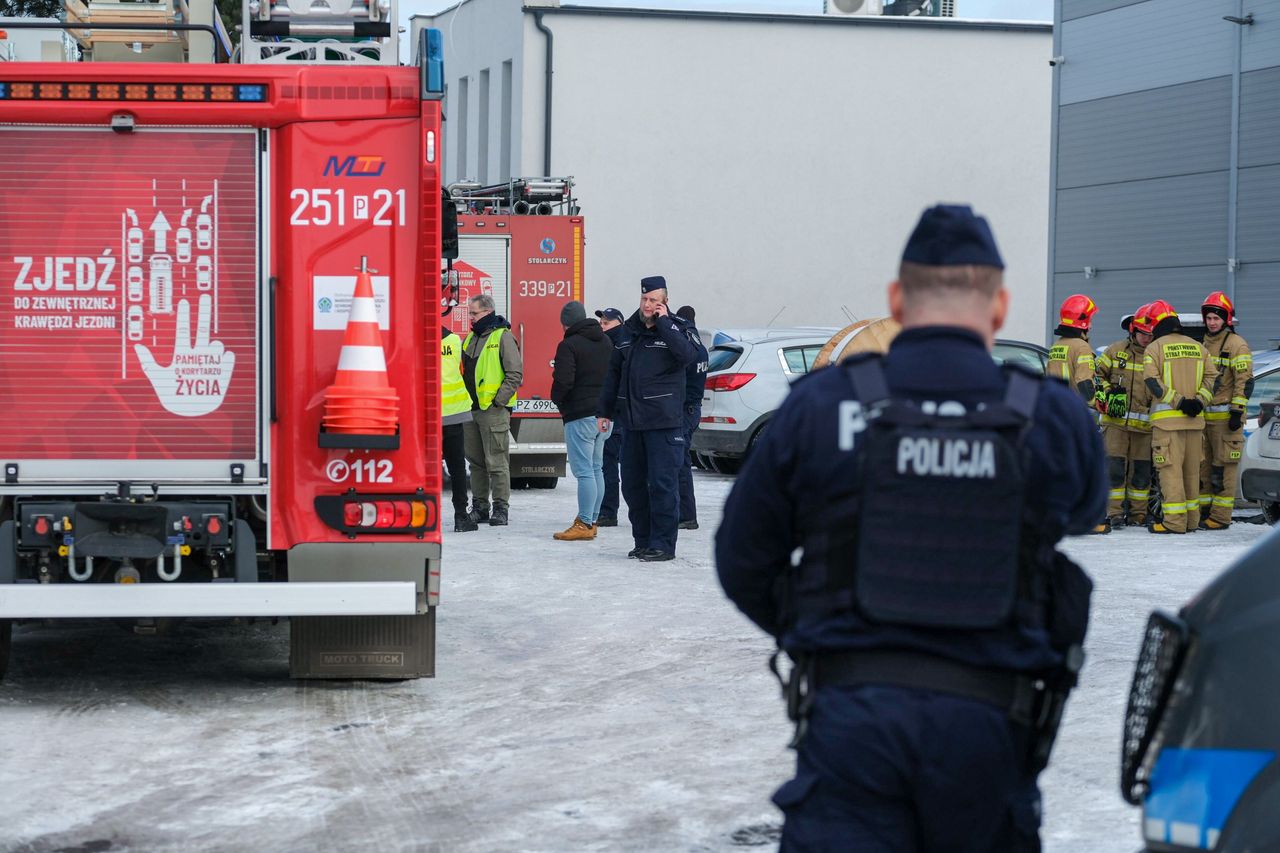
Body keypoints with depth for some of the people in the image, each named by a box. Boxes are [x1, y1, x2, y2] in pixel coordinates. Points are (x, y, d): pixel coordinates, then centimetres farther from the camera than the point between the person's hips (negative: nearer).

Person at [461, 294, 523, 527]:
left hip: (493, 411, -8)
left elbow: (515, 373, -11)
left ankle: (501, 508, -2)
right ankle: (479, 507, 17)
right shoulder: (471, 339, 17)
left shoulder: (502, 337, -6)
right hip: (471, 409, 8)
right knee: (476, 462, 10)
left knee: (496, 462, -6)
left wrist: (499, 400, -16)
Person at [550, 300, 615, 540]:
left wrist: (557, 399, 0)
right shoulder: (606, 342, 14)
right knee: (596, 468, 13)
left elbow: (563, 380, -18)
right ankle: (591, 520, 17)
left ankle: (584, 525, -11)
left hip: (580, 415, -8)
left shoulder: (569, 345, -12)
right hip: (605, 413, 8)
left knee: (584, 470, -9)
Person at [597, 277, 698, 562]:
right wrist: (606, 411, 18)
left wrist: (664, 322, -19)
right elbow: (614, 374, 19)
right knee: (633, 484, 10)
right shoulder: (629, 333, 13)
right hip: (633, 422, 6)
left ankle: (663, 544, -1)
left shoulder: (675, 329, -3)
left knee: (662, 484, -6)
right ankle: (643, 541, 19)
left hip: (664, 423, -6)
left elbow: (687, 355, -25)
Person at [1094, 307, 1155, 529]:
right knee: (1114, 467, -5)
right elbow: (1096, 374, 10)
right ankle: (1114, 512, 0)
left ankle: (1138, 513, 15)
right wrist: (1106, 392, -5)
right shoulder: (1116, 351, 5)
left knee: (1141, 470, 6)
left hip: (1144, 424, 1)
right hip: (1116, 420, -1)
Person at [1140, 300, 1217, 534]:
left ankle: (1174, 521, -9)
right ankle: (1191, 519, 18)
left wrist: (1179, 401, -13)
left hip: (1167, 418, -5)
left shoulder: (1155, 348, -3)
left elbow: (1153, 382, -13)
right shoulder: (1197, 347, 13)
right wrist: (1199, 401, -2)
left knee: (1170, 469, -5)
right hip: (1194, 419, 5)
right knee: (1191, 470, 13)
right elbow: (1212, 376, 8)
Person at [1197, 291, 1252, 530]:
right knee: (1202, 466, 9)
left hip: (1226, 416, -8)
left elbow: (1245, 381, -12)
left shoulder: (1237, 344, -7)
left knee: (1223, 468, -6)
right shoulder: (1205, 345, 18)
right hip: (1204, 416, 8)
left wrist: (1237, 411, -17)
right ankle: (1203, 511, 16)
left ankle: (1220, 517, -5)